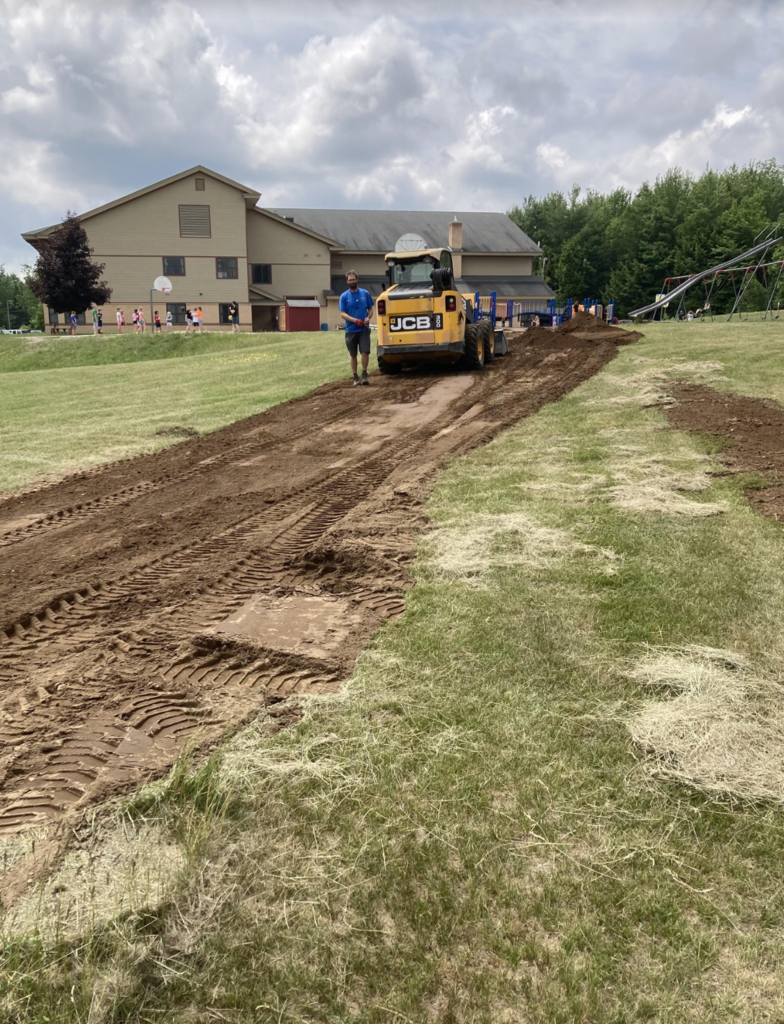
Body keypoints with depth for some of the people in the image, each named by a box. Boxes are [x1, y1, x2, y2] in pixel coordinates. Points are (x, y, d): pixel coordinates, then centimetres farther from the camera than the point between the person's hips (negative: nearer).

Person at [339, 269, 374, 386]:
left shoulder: (365, 293, 4)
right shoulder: (344, 296, 0)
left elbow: (370, 309, 11)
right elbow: (342, 314, -5)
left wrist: (368, 317, -10)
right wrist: (355, 320, -20)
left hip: (364, 329, 0)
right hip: (351, 330, 0)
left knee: (365, 352, -10)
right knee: (353, 355, 7)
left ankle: (364, 375, 4)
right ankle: (355, 377, 16)